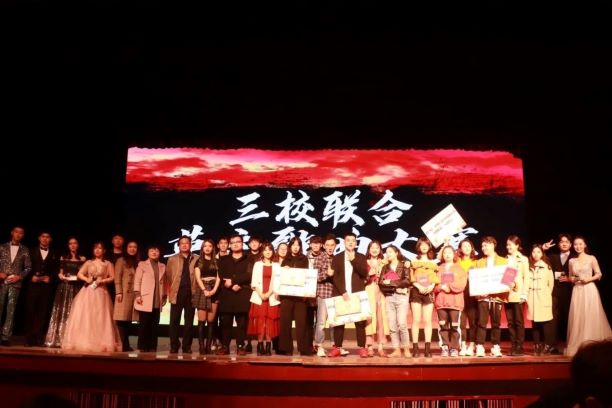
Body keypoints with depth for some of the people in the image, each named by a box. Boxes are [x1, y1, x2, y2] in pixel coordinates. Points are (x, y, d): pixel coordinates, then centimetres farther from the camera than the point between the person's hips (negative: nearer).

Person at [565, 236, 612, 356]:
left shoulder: (591, 258, 0)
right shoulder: (572, 261, 8)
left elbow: (599, 274, 2)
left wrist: (589, 279, -13)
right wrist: (573, 279, -5)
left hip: (589, 290, -3)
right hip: (577, 291, 3)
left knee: (591, 317, -3)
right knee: (577, 318, 1)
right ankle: (577, 346, 6)